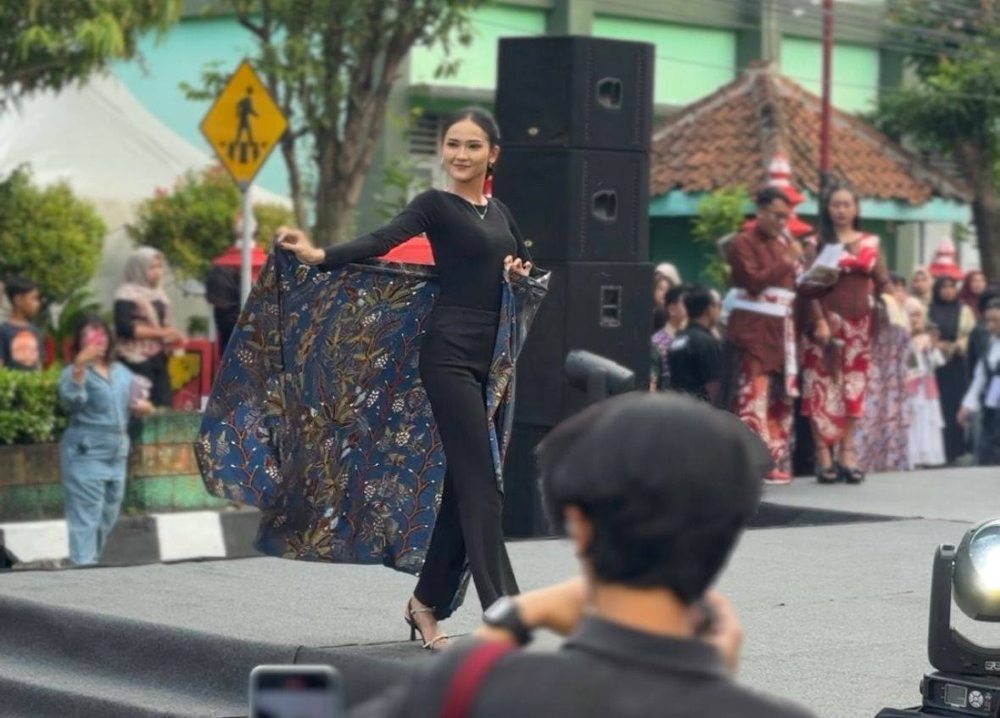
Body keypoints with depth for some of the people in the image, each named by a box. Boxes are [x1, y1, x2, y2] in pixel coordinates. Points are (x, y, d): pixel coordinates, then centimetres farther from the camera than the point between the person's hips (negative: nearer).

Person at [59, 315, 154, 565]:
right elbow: (71, 400, -29)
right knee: (86, 519, -11)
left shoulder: (122, 372, 11)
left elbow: (132, 403, 24)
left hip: (117, 455, 7)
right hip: (85, 456, -7)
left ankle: (93, 562, 32)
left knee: (107, 519, 17)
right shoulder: (74, 372, -9)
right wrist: (79, 367, -41)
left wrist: (142, 407, 1)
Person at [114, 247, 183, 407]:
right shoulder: (127, 294, -8)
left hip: (158, 359, 8)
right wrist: (159, 332, -20)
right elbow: (124, 327, -19)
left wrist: (174, 337, 5)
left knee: (164, 406, 2)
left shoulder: (159, 294, 17)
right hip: (136, 361, -8)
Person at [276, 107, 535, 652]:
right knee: (479, 485, -9)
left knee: (464, 484, 9)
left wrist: (522, 271, 4)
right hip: (450, 353, -7)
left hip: (490, 357, 7)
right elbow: (381, 242, -18)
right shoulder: (435, 205, -3)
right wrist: (318, 255, -34)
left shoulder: (500, 213, 15)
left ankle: (427, 602, 20)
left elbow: (528, 265, 28)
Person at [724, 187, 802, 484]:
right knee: (753, 396, -12)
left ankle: (775, 460, 14)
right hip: (752, 329, -7)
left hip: (781, 330, 7)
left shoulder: (785, 244, 18)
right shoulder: (742, 243, -3)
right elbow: (754, 281, -16)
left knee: (779, 399, 8)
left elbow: (795, 286, 21)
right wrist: (786, 262, -16)